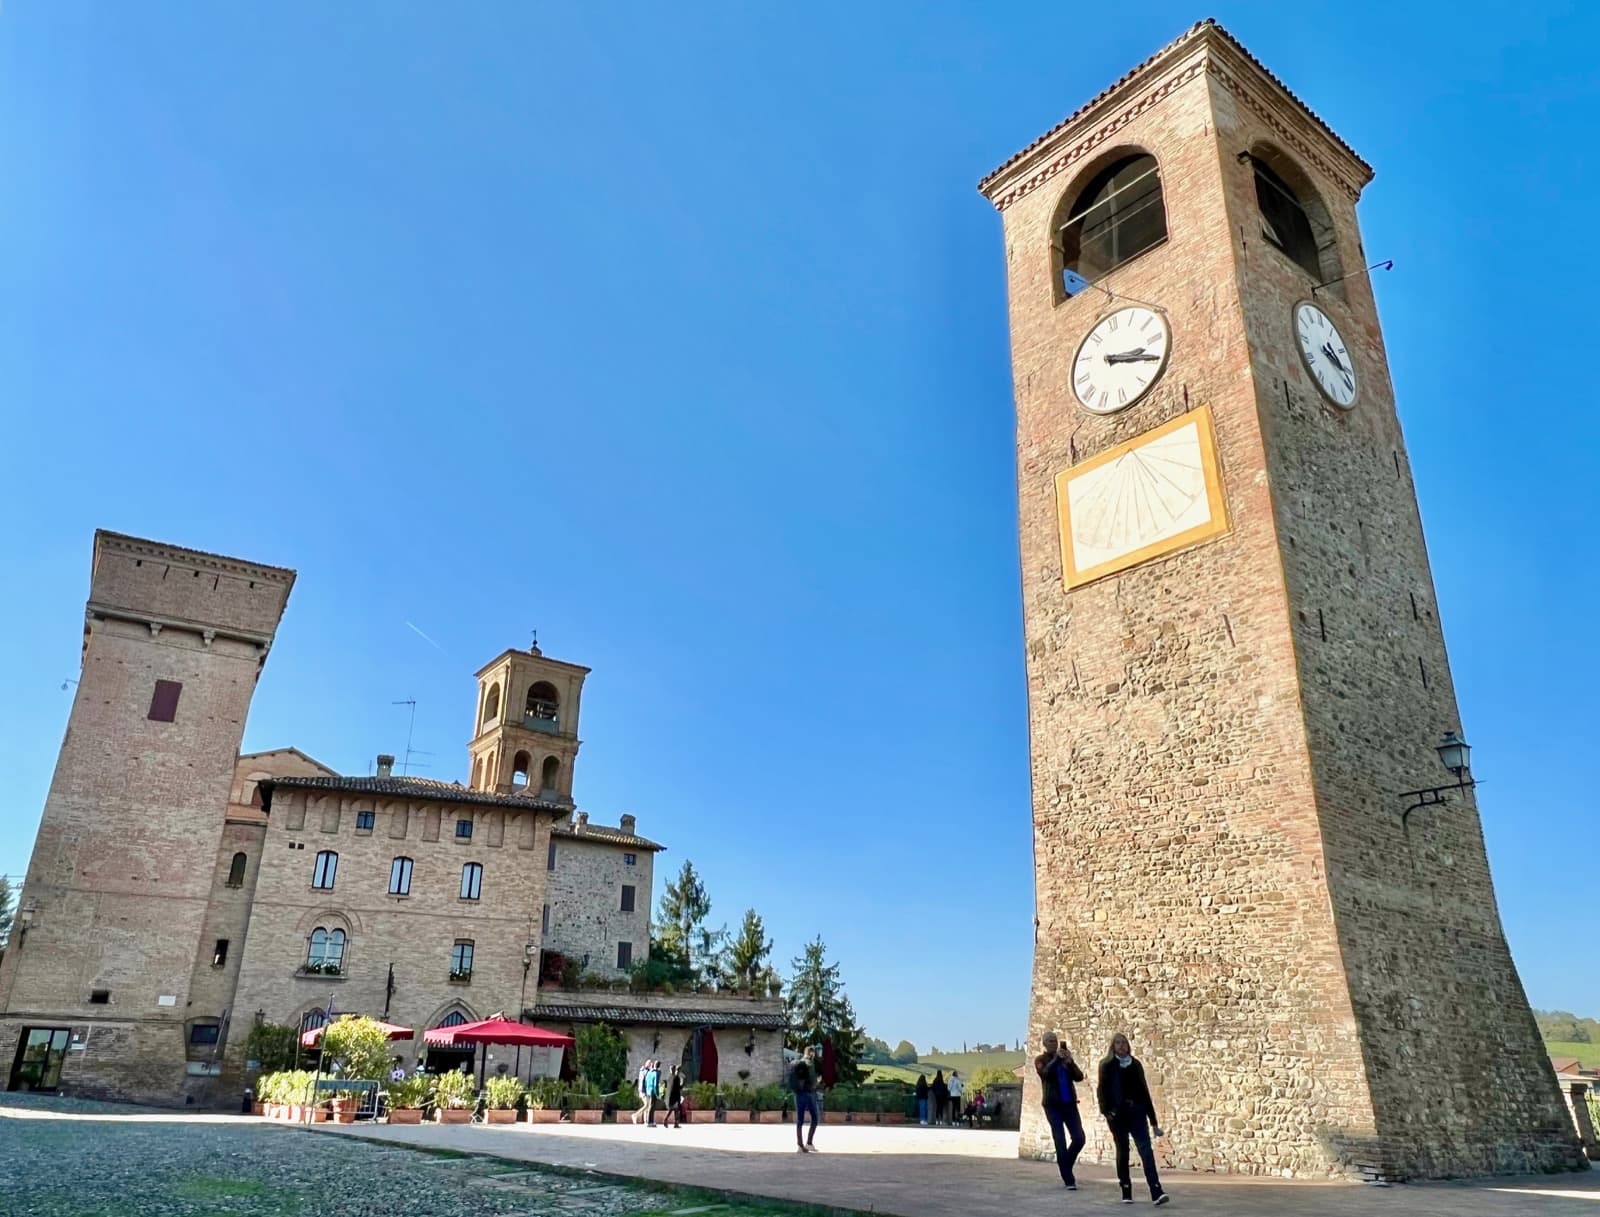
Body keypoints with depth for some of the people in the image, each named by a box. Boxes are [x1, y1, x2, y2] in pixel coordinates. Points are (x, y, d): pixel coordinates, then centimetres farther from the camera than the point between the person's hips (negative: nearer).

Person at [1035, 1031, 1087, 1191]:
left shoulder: (1066, 1058, 11)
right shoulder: (1041, 1060, 2)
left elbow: (1079, 1077, -1)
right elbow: (1045, 1073, -18)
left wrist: (1070, 1062, -16)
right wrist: (1057, 1058, -22)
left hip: (1069, 1103, 3)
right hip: (1053, 1105, -3)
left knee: (1079, 1138, -4)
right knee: (1060, 1143, -6)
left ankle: (1066, 1167, 21)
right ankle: (1068, 1180, 2)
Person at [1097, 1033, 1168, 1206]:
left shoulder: (1135, 1065, 10)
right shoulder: (1107, 1066, 3)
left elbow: (1144, 1092, 11)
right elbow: (1103, 1090, -3)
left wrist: (1153, 1120, 10)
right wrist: (1106, 1111, -18)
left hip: (1137, 1112, 1)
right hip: (1118, 1114, -1)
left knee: (1146, 1150, -11)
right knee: (1123, 1152, 5)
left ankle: (1157, 1193, -18)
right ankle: (1126, 1193, 14)